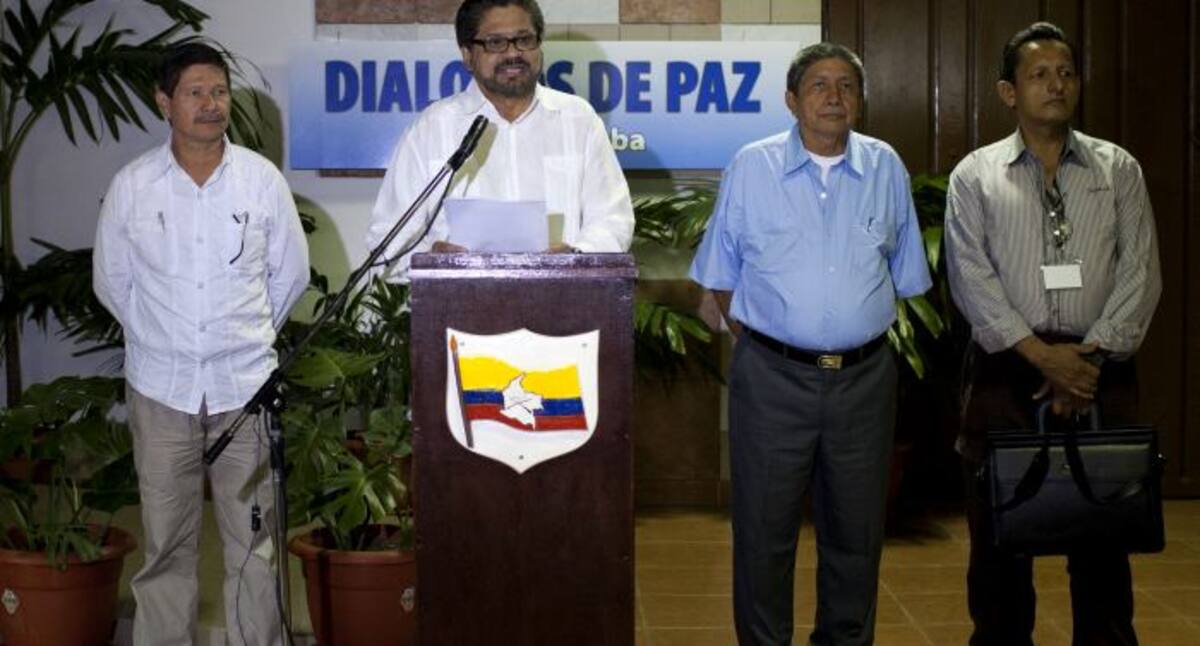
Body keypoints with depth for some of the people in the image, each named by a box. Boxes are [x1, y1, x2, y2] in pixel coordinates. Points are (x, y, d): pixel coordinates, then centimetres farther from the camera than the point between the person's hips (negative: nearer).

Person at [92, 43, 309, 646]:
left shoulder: (263, 179, -2)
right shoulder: (131, 186, -2)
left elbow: (291, 273, 8)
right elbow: (111, 281, 8)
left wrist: (245, 336, 11)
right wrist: (162, 337, 10)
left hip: (246, 384, 0)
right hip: (161, 386, 0)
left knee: (253, 537, 7)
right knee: (165, 540, 8)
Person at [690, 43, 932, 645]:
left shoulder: (885, 168, 5)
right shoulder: (751, 167, -1)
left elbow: (903, 274, 14)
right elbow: (721, 274, 7)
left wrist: (865, 336, 10)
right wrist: (755, 341, 3)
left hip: (864, 378, 2)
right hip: (772, 378, -2)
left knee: (856, 530, 12)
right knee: (764, 530, 4)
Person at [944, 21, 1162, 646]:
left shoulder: (1119, 170, 8)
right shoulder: (975, 176, 4)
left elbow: (1139, 272, 1)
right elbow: (971, 278, -5)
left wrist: (1092, 356, -10)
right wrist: (1044, 355, -13)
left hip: (1101, 371, 1)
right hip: (1007, 370, -1)